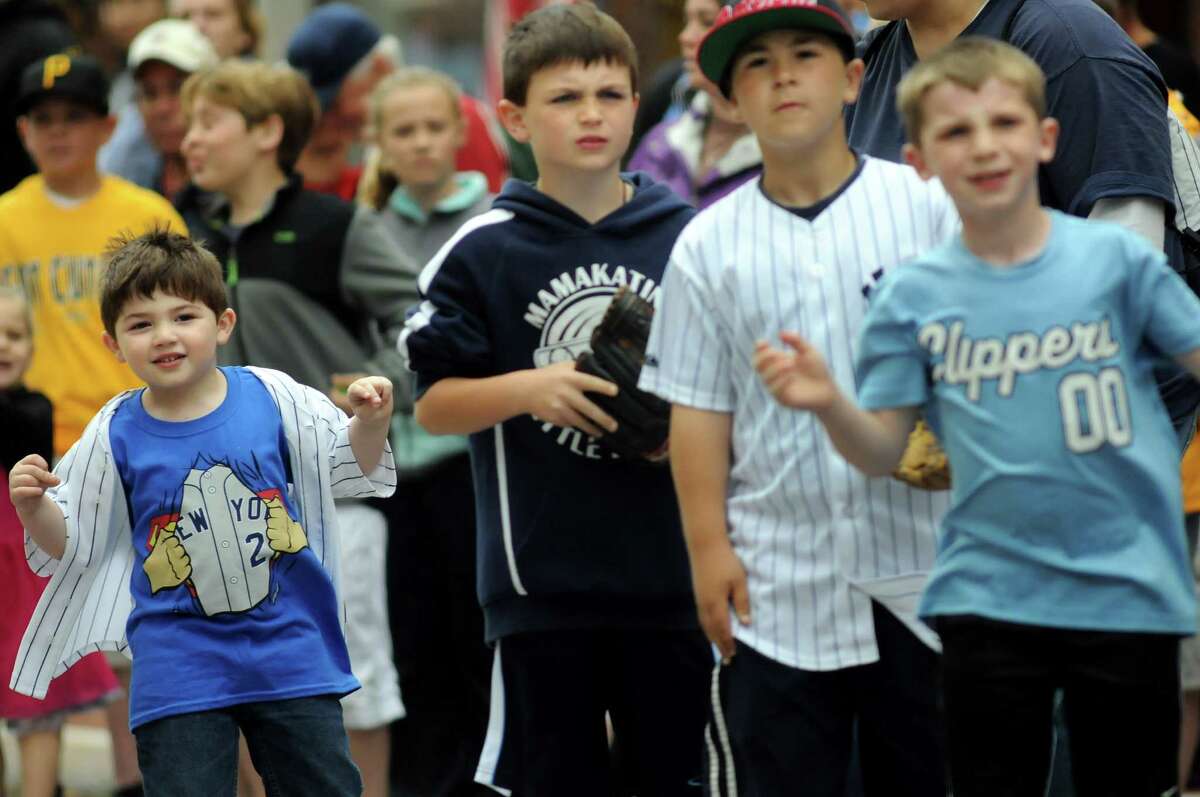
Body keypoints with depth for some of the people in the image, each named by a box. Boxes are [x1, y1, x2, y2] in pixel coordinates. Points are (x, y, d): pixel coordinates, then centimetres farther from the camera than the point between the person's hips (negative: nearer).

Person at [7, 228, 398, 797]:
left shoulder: (271, 397, -3)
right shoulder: (115, 435, -5)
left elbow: (347, 469, 7)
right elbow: (71, 546, 2)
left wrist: (369, 424, -13)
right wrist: (32, 506, -17)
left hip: (291, 654, 1)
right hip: (180, 675, -1)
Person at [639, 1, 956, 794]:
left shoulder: (927, 204, 1)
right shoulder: (710, 243, 4)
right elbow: (699, 406, 4)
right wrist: (708, 545, -2)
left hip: (920, 567, -1)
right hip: (777, 581, 1)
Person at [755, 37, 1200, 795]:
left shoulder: (1116, 258, -4)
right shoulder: (912, 297, 0)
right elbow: (884, 451, 2)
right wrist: (830, 404, -17)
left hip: (1127, 591, -1)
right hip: (989, 597, 1)